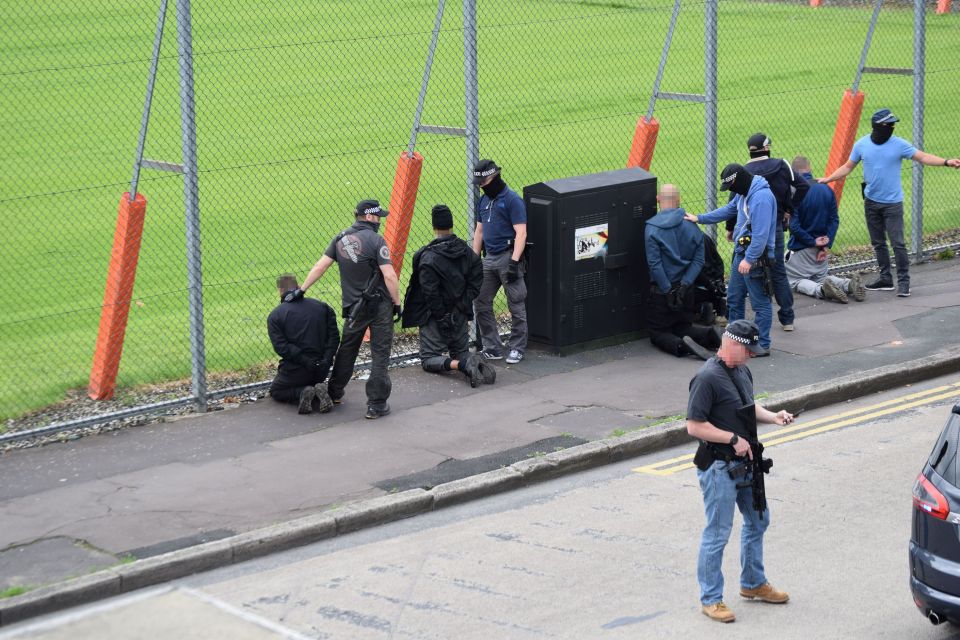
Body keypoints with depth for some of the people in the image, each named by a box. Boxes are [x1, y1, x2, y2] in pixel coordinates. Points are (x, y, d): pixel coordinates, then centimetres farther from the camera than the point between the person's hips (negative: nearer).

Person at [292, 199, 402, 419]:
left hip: (353, 307, 5)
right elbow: (389, 275, -18)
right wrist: (397, 303, -10)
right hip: (379, 306, -5)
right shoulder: (375, 240, -14)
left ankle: (334, 393, 34)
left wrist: (301, 290, 11)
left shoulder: (341, 238, 4)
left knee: (346, 350, 22)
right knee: (379, 354, 1)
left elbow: (320, 266, 4)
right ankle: (376, 405, 0)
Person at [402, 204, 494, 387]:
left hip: (434, 316, -5)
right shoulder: (467, 252, 3)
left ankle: (462, 364, -24)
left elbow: (430, 292, -19)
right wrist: (462, 305, 3)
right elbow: (476, 282, 3)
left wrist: (440, 316, -11)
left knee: (429, 359, 2)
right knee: (460, 352, 21)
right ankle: (476, 362, -13)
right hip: (460, 315, 5)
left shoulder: (428, 256, -16)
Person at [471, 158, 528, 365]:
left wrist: (514, 262, -21)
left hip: (508, 256, -8)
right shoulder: (483, 201, 15)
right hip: (489, 258, 8)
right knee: (481, 303, 7)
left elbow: (521, 233, -14)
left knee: (516, 305, -1)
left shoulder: (512, 200, -10)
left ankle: (516, 348, 8)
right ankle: (492, 348, 14)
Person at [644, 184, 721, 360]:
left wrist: (668, 290, -14)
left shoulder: (652, 228, -13)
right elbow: (698, 260, -5)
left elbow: (655, 264, -18)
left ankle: (681, 345, -25)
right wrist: (684, 284, -9)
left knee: (658, 333, 6)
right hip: (686, 290, 4)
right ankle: (707, 334, -10)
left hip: (662, 291, -4)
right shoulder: (692, 225, 0)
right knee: (683, 327, 20)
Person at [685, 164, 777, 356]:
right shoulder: (744, 194, 10)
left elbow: (761, 234, -27)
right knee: (734, 298, 19)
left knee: (760, 302, -2)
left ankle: (763, 345, 4)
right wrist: (700, 218, 25)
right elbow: (728, 210, 27)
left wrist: (749, 259, -27)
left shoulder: (762, 197, -23)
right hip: (741, 254, 11)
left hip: (756, 257, -11)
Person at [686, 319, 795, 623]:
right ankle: (710, 599, 9)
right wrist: (733, 439, -21)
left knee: (758, 521, 20)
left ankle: (753, 584, 37)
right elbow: (694, 426, -21)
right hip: (719, 467, -9)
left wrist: (772, 416, 4)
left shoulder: (742, 371, 8)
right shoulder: (708, 378, -21)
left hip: (745, 463, 9)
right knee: (718, 532, -2)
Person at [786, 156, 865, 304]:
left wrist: (813, 241, -11)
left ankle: (821, 289, -25)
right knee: (822, 276, 23)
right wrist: (826, 245, -5)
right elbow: (834, 220, -1)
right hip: (822, 248, 6)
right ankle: (849, 284, -7)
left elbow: (794, 225, -20)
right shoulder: (827, 190, 1)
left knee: (795, 280, 6)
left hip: (801, 248, -6)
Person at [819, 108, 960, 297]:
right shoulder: (861, 145, -1)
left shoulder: (899, 144, -8)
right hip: (871, 202, 4)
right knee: (878, 243, 11)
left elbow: (922, 157, -11)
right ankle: (885, 278, 22)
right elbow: (847, 167, 8)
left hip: (893, 203, -3)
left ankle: (903, 281, 0)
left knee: (897, 243, -8)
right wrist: (827, 179, 1)